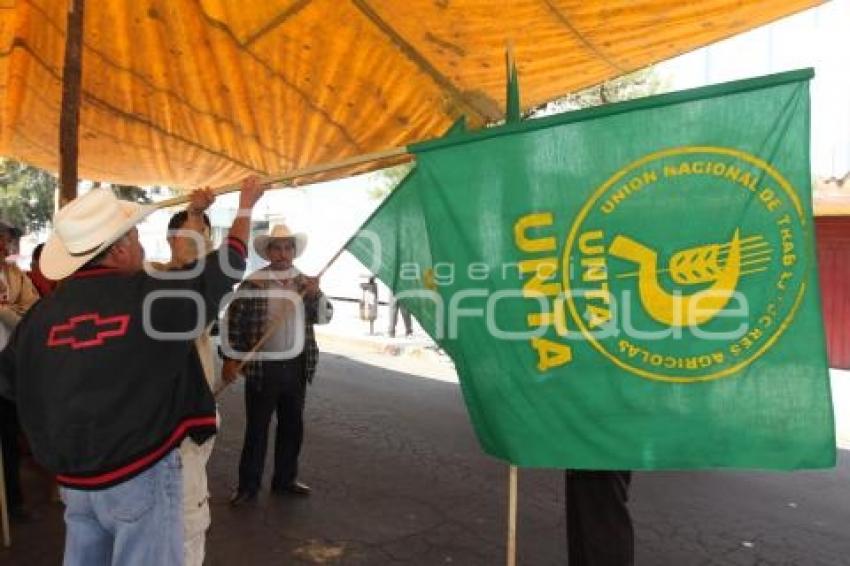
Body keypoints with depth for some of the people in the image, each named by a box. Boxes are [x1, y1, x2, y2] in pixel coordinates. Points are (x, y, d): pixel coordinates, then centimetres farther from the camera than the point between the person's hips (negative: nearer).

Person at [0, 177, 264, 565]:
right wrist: (247, 204, 12)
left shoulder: (43, 311, -3)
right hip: (142, 473, -5)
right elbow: (227, 264, -2)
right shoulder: (154, 294, -15)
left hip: (74, 477, 5)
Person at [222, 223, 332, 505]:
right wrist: (230, 358, -8)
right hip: (262, 367, -4)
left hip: (296, 366, 4)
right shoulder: (253, 283, -7)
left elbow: (324, 316, 2)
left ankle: (285, 479, 31)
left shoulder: (305, 281, 6)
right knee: (256, 428, 6)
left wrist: (316, 294, -16)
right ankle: (248, 485, 20)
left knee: (292, 426, 15)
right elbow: (232, 320, -6)